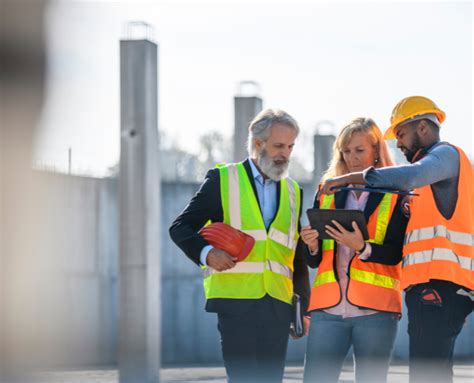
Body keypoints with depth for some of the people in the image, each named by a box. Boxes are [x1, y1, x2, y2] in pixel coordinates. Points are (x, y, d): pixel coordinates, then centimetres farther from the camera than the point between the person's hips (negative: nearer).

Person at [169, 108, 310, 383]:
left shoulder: (293, 192, 17)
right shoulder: (223, 180, 4)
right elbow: (180, 228, 3)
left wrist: (303, 308, 12)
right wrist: (206, 253, -17)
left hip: (278, 304, 4)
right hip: (235, 299, -4)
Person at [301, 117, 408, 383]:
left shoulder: (395, 195, 5)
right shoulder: (328, 193, 17)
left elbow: (395, 253, -7)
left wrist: (363, 247, -24)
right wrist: (312, 246, -5)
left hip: (375, 310, -3)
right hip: (329, 308, 3)